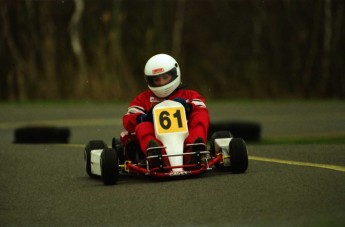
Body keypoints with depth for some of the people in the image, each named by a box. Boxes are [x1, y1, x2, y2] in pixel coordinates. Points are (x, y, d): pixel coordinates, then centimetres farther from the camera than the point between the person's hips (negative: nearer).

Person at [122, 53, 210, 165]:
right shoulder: (144, 98, 27)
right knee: (143, 127, -27)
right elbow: (128, 122, 13)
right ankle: (152, 149, -61)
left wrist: (188, 107, -15)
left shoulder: (190, 95, 25)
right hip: (157, 139, 0)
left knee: (200, 118, -22)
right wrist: (143, 118, -9)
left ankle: (197, 144, -54)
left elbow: (202, 113, 6)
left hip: (185, 137, 0)